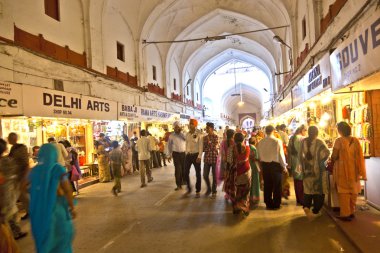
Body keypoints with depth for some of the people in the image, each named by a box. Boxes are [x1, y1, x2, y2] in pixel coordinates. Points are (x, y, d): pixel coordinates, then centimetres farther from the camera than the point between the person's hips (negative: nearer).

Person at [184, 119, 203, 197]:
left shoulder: (199, 134, -8)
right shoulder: (187, 134, 7)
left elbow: (201, 146, -10)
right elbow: (187, 144, 13)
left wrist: (199, 156, -16)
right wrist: (186, 154, 10)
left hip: (196, 155, -4)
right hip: (188, 155, 5)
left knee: (198, 174, 5)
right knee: (186, 173, 3)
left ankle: (198, 191, 16)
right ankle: (189, 188, 24)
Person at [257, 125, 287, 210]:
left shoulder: (261, 142, -1)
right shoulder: (277, 141, -13)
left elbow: (259, 155, 2)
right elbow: (281, 155, -11)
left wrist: (262, 165, 13)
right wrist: (284, 166, 0)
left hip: (265, 165, 4)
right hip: (275, 165, -4)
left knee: (267, 185, 13)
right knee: (277, 186, 9)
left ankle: (268, 204, 23)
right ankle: (276, 205, 18)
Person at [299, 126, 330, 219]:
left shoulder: (303, 142, -1)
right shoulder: (319, 142, -12)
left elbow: (301, 155, 1)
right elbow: (326, 153, -21)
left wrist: (302, 166, 10)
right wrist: (321, 161, -3)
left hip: (307, 169, 3)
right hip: (318, 169, -3)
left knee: (308, 188, 15)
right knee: (318, 189, 8)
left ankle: (306, 206, -3)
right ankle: (315, 211, 11)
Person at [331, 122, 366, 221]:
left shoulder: (339, 140, -15)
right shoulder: (355, 140, 0)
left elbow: (334, 156, -15)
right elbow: (359, 156, 4)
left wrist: (332, 161, 7)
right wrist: (360, 171, 14)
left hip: (343, 169, -5)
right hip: (354, 169, 5)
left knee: (344, 191, 4)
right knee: (353, 190, 16)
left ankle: (345, 214, 6)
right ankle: (352, 212, 25)